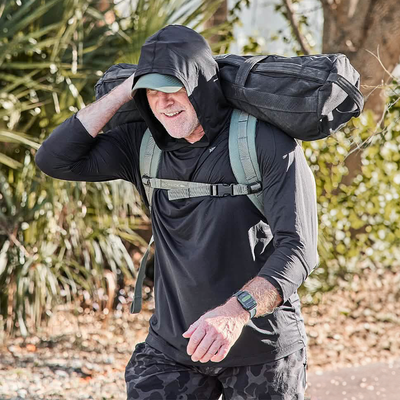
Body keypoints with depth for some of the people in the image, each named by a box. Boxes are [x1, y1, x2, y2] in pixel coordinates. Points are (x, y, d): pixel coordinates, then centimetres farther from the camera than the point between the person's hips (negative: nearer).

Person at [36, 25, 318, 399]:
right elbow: (55, 159, -5)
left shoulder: (268, 144, -15)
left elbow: (298, 248, -22)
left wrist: (236, 312, -38)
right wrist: (126, 90, -10)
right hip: (172, 347, 3)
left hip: (262, 351, -3)